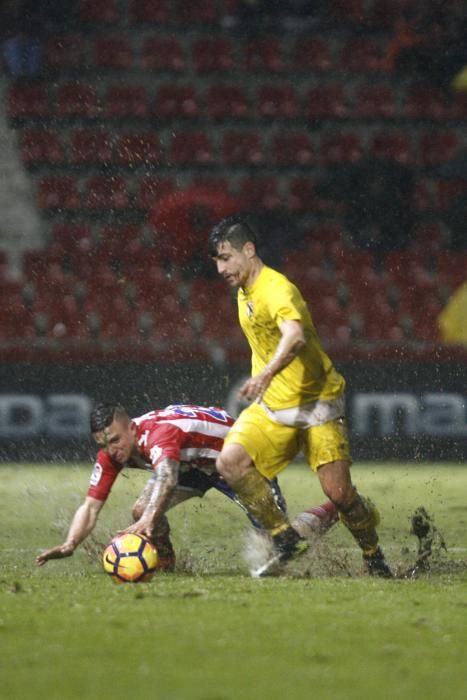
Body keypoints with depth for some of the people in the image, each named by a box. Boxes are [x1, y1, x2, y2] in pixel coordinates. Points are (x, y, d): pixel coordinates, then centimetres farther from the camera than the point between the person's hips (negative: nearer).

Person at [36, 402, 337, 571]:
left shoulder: (158, 434, -43)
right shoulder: (110, 454, -19)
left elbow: (166, 478, -63)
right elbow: (91, 507, -19)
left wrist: (149, 520, -80)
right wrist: (70, 545, -38)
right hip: (194, 464, 7)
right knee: (142, 510, -17)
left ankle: (329, 513, 20)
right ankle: (165, 566, 9)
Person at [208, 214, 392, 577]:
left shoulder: (277, 289, -21)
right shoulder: (245, 293, 9)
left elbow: (295, 336, -41)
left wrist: (265, 376, -56)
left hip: (316, 401, -8)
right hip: (272, 405, 8)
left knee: (339, 492, -14)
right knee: (230, 461, -16)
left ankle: (374, 557, 13)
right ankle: (287, 540, -6)